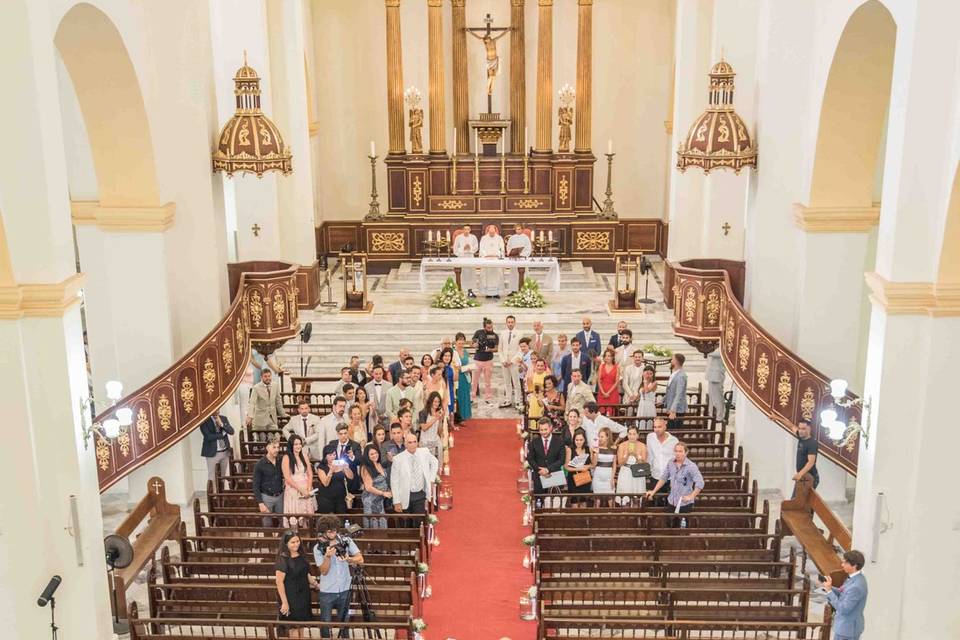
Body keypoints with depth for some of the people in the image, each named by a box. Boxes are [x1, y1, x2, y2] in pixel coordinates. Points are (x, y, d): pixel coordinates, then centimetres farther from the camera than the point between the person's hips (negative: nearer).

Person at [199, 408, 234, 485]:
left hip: (225, 452, 5)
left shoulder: (224, 418, 8)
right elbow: (208, 437, -18)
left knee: (225, 475, 9)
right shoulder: (204, 421, -8)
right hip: (212, 453, -5)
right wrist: (222, 434, -10)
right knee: (212, 477, -1)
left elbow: (231, 431, -2)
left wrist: (221, 424, -16)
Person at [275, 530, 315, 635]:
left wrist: (313, 583, 10)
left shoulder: (301, 555, 2)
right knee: (294, 627, 5)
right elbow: (279, 582, -21)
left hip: (303, 595, 7)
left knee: (301, 625, 18)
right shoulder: (283, 560, -20)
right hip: (291, 597, -7)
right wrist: (284, 602, -22)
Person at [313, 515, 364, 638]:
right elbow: (324, 571, -12)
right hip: (327, 591, -1)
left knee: (344, 622, 14)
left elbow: (360, 559, -9)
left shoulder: (346, 540, -6)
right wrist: (327, 556, -28)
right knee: (325, 623, 7)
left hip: (345, 589, 1)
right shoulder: (318, 548, -9)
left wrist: (348, 559, -28)